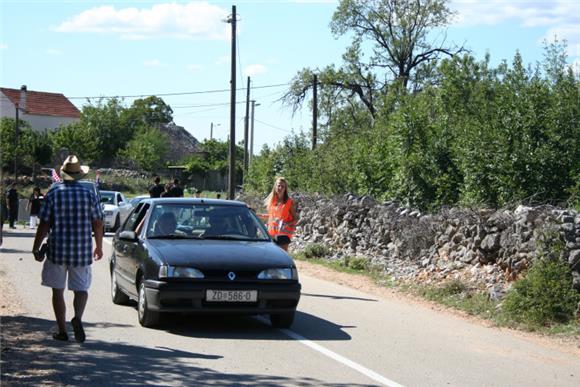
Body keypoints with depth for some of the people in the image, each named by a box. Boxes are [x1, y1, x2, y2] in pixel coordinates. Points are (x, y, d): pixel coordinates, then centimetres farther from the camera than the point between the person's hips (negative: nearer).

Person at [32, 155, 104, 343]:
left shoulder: (53, 193, -4)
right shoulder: (89, 193, 0)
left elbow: (44, 224, -5)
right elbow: (98, 223, 3)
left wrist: (36, 248, 4)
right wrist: (99, 247, 16)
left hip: (57, 249, -1)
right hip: (82, 250, 1)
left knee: (58, 290, 10)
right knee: (81, 288, 9)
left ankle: (62, 331, 11)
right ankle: (78, 318, -18)